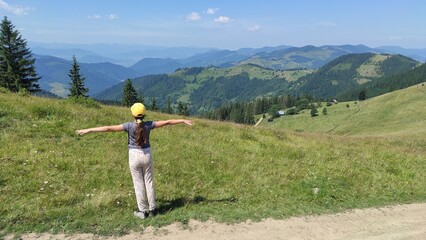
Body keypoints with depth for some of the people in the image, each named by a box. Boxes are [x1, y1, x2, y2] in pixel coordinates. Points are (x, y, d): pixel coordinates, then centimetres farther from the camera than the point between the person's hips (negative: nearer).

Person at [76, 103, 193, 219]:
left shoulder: (129, 126, -11)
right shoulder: (149, 125, -6)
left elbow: (108, 128, -13)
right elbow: (167, 122, 0)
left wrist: (89, 130, -7)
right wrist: (183, 120, 9)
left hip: (134, 156, -2)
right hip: (147, 155, 2)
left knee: (139, 184, 8)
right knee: (149, 183, 12)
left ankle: (142, 211, 16)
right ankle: (152, 209, 20)